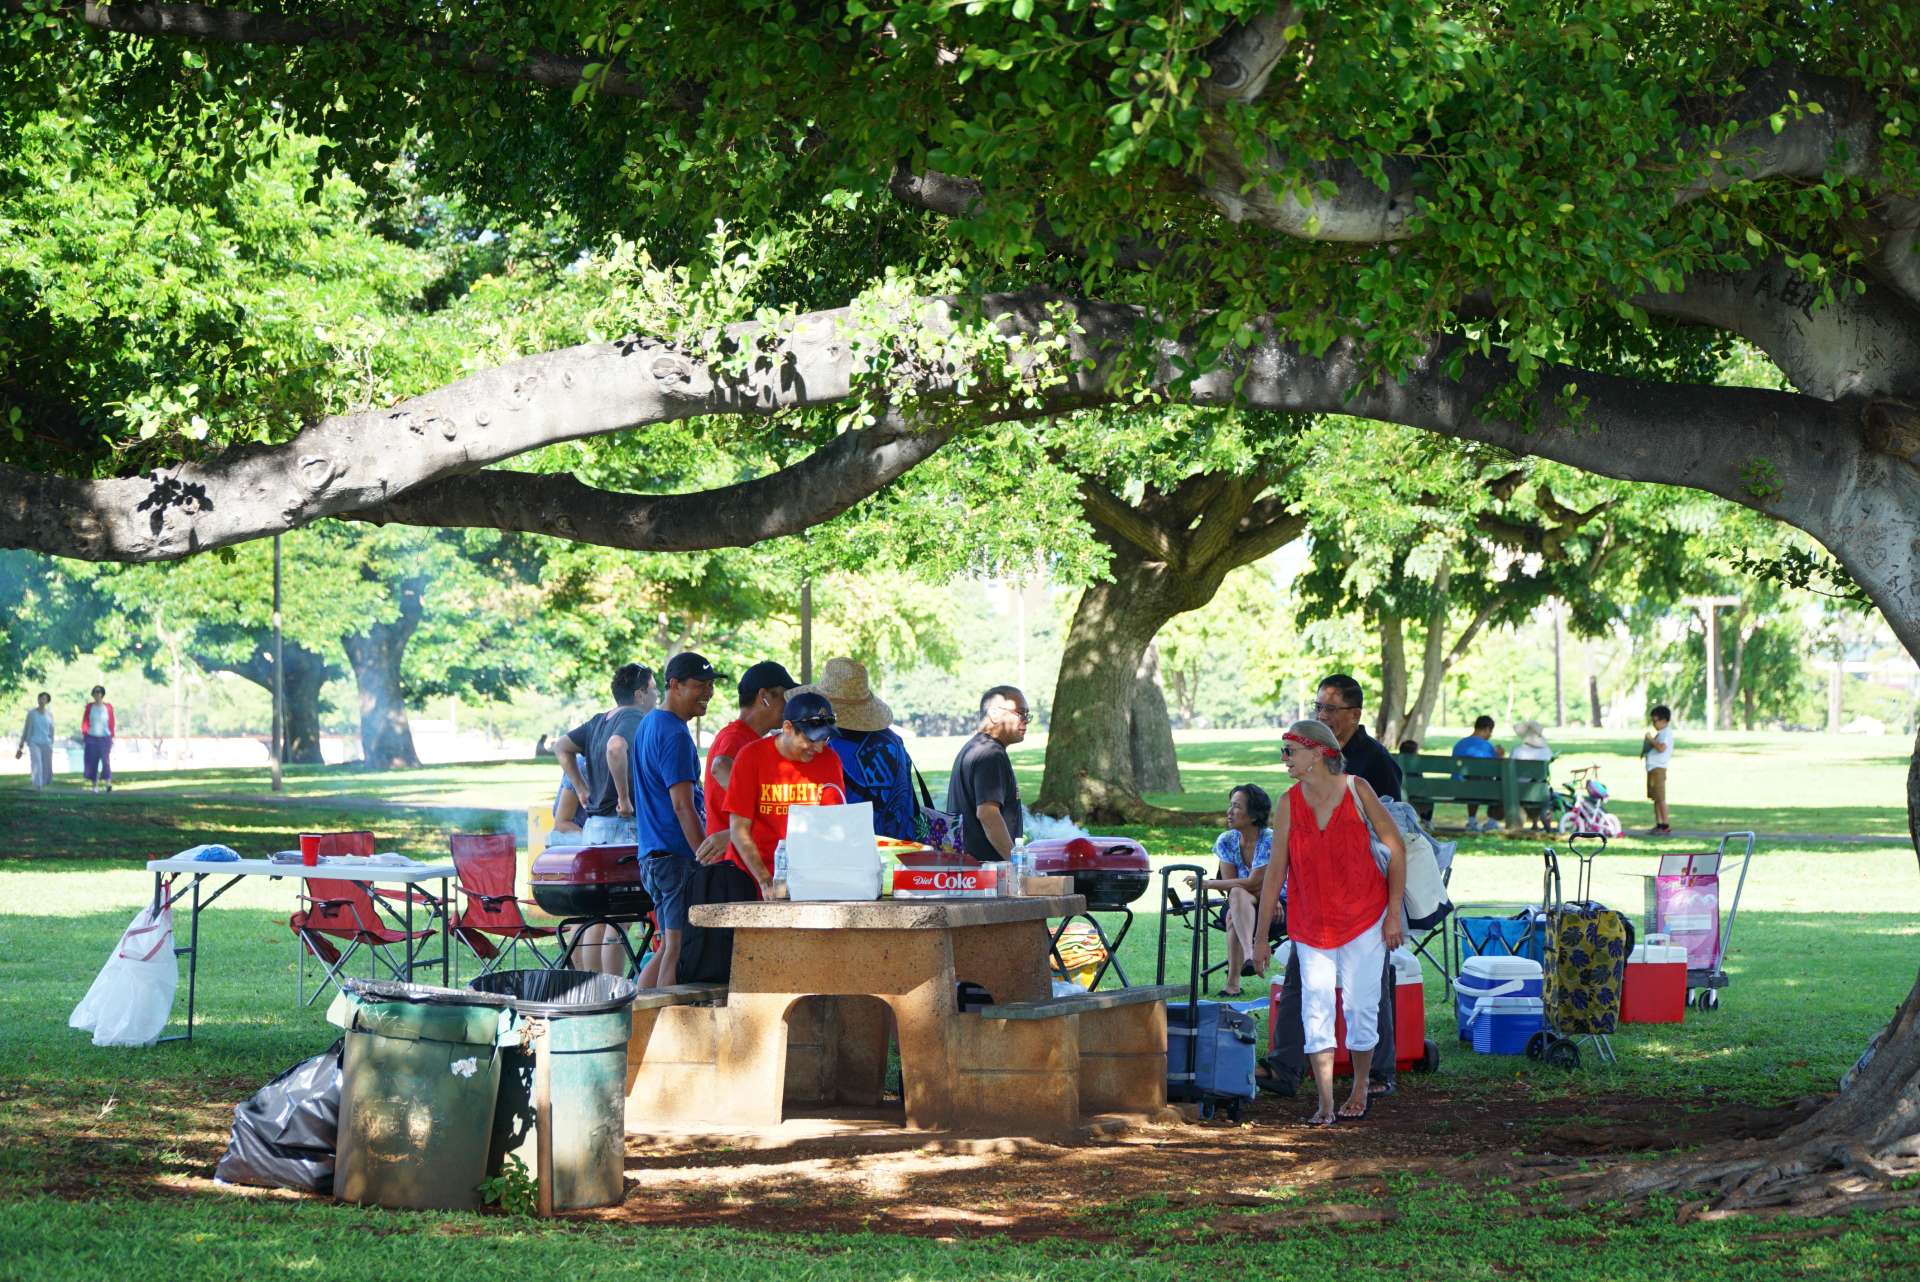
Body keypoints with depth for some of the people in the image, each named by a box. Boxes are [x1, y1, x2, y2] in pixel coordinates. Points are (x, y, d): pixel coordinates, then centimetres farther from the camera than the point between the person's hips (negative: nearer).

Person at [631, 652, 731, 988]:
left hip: (652, 855, 10)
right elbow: (683, 806, -19)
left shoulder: (649, 723, 17)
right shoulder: (675, 735, -15)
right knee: (679, 950, -8)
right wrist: (706, 857, -18)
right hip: (678, 856, -10)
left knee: (667, 948, 15)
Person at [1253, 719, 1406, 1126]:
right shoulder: (1290, 804, -3)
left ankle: (1361, 1089, 21)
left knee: (1360, 1005, 1)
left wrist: (1394, 913, -5)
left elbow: (1396, 847, -2)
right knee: (1315, 1008, -6)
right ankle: (1326, 1104, -5)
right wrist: (1260, 936, 1)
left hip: (1365, 917, -2)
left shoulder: (1357, 790, -9)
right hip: (1311, 922, 2)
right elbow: (1275, 871, 1)